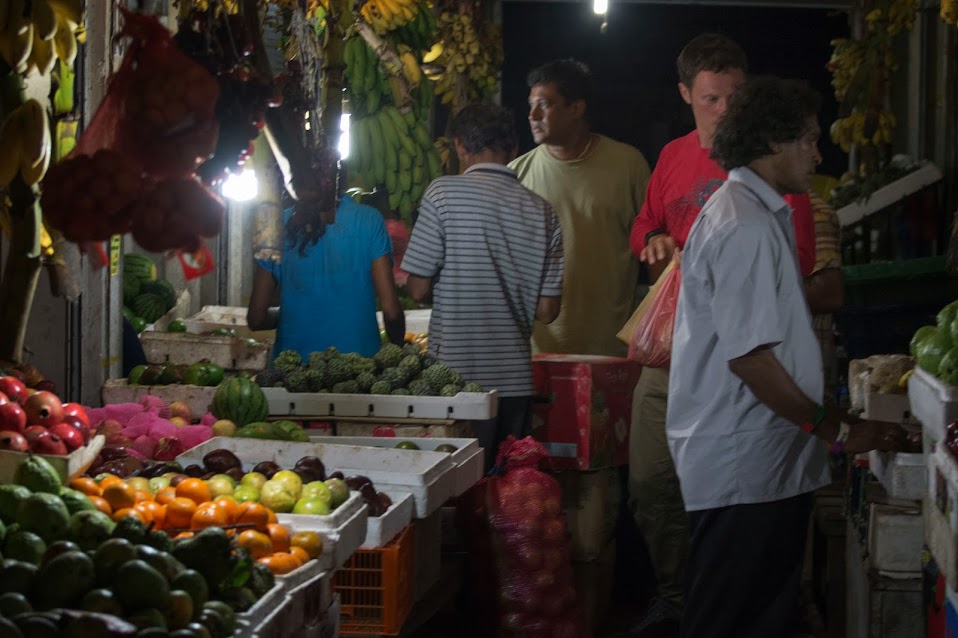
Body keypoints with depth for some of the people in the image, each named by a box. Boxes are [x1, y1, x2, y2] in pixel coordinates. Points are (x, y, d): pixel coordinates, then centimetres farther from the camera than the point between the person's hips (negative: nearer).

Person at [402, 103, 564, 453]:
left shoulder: (444, 192, -7)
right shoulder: (543, 212, 4)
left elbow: (418, 289, -7)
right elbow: (546, 311, 4)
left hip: (455, 374, -4)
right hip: (515, 378, 4)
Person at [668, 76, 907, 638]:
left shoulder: (757, 214, 17)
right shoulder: (746, 227, -17)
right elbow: (748, 355, -22)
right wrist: (833, 429, -15)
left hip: (767, 461, 11)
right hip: (745, 468, -11)